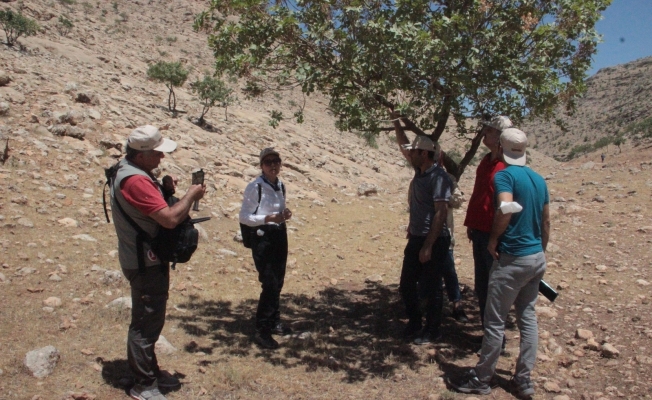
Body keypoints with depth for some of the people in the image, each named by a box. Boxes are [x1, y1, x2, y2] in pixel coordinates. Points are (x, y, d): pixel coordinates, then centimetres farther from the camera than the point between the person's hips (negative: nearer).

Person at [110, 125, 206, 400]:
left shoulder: (133, 171, 8)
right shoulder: (135, 180, -26)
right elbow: (170, 218, -30)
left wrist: (166, 190, 1)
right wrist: (191, 195, -17)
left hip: (149, 260, 11)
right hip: (145, 264, -11)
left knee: (150, 320, 21)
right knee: (146, 324, 2)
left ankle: (150, 371, 36)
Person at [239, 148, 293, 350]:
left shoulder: (281, 186, 9)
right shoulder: (254, 187, -13)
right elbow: (244, 217, -13)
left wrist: (285, 214, -1)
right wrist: (267, 218, -25)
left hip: (280, 236, 8)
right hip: (262, 238, -7)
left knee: (278, 283, 15)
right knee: (270, 284, -10)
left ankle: (274, 322, 33)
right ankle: (261, 331, 3)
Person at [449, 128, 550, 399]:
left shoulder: (505, 175, -13)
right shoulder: (539, 179, 10)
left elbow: (506, 209, -30)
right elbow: (546, 222, 15)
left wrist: (493, 241, -15)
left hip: (513, 259, -8)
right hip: (537, 258, 8)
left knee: (495, 321, 2)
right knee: (528, 318, 13)